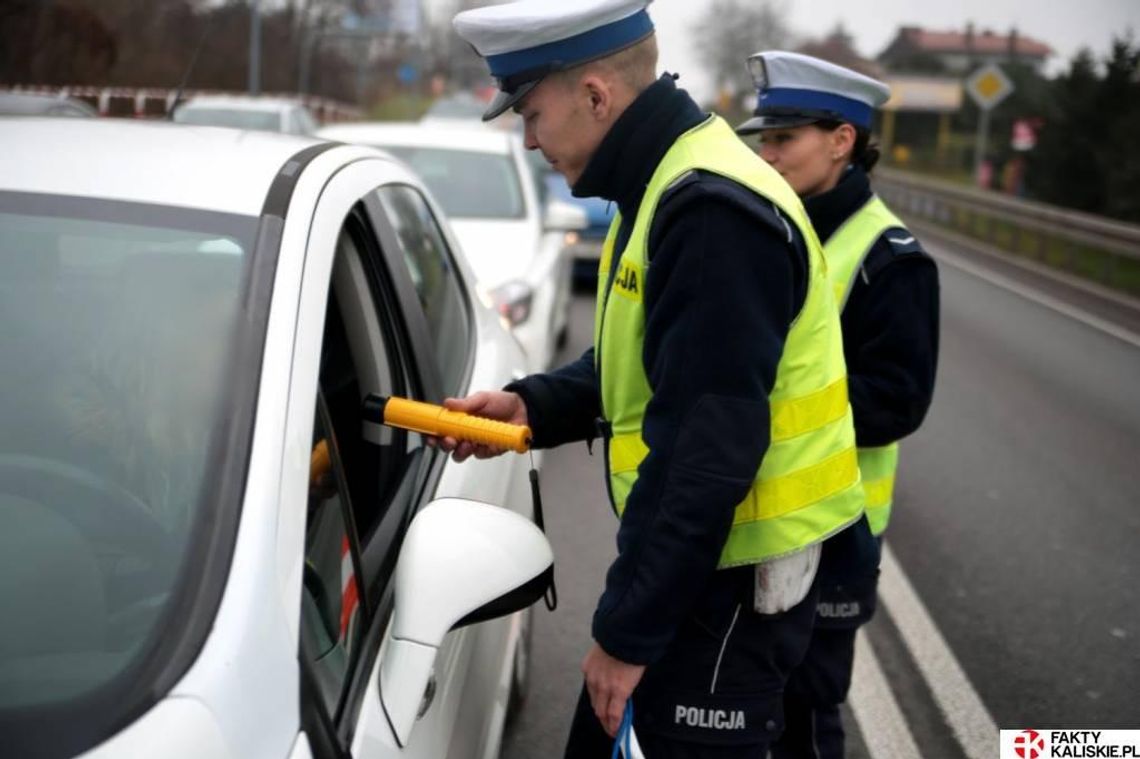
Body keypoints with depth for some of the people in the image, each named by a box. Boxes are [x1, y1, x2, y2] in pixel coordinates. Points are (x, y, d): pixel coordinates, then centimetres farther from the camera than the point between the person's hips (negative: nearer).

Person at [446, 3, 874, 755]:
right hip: (687, 561, 10)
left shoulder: (714, 213, -24)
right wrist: (531, 406, 4)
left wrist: (629, 629, -20)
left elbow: (706, 453, -27)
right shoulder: (668, 188, 9)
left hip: (730, 578, -10)